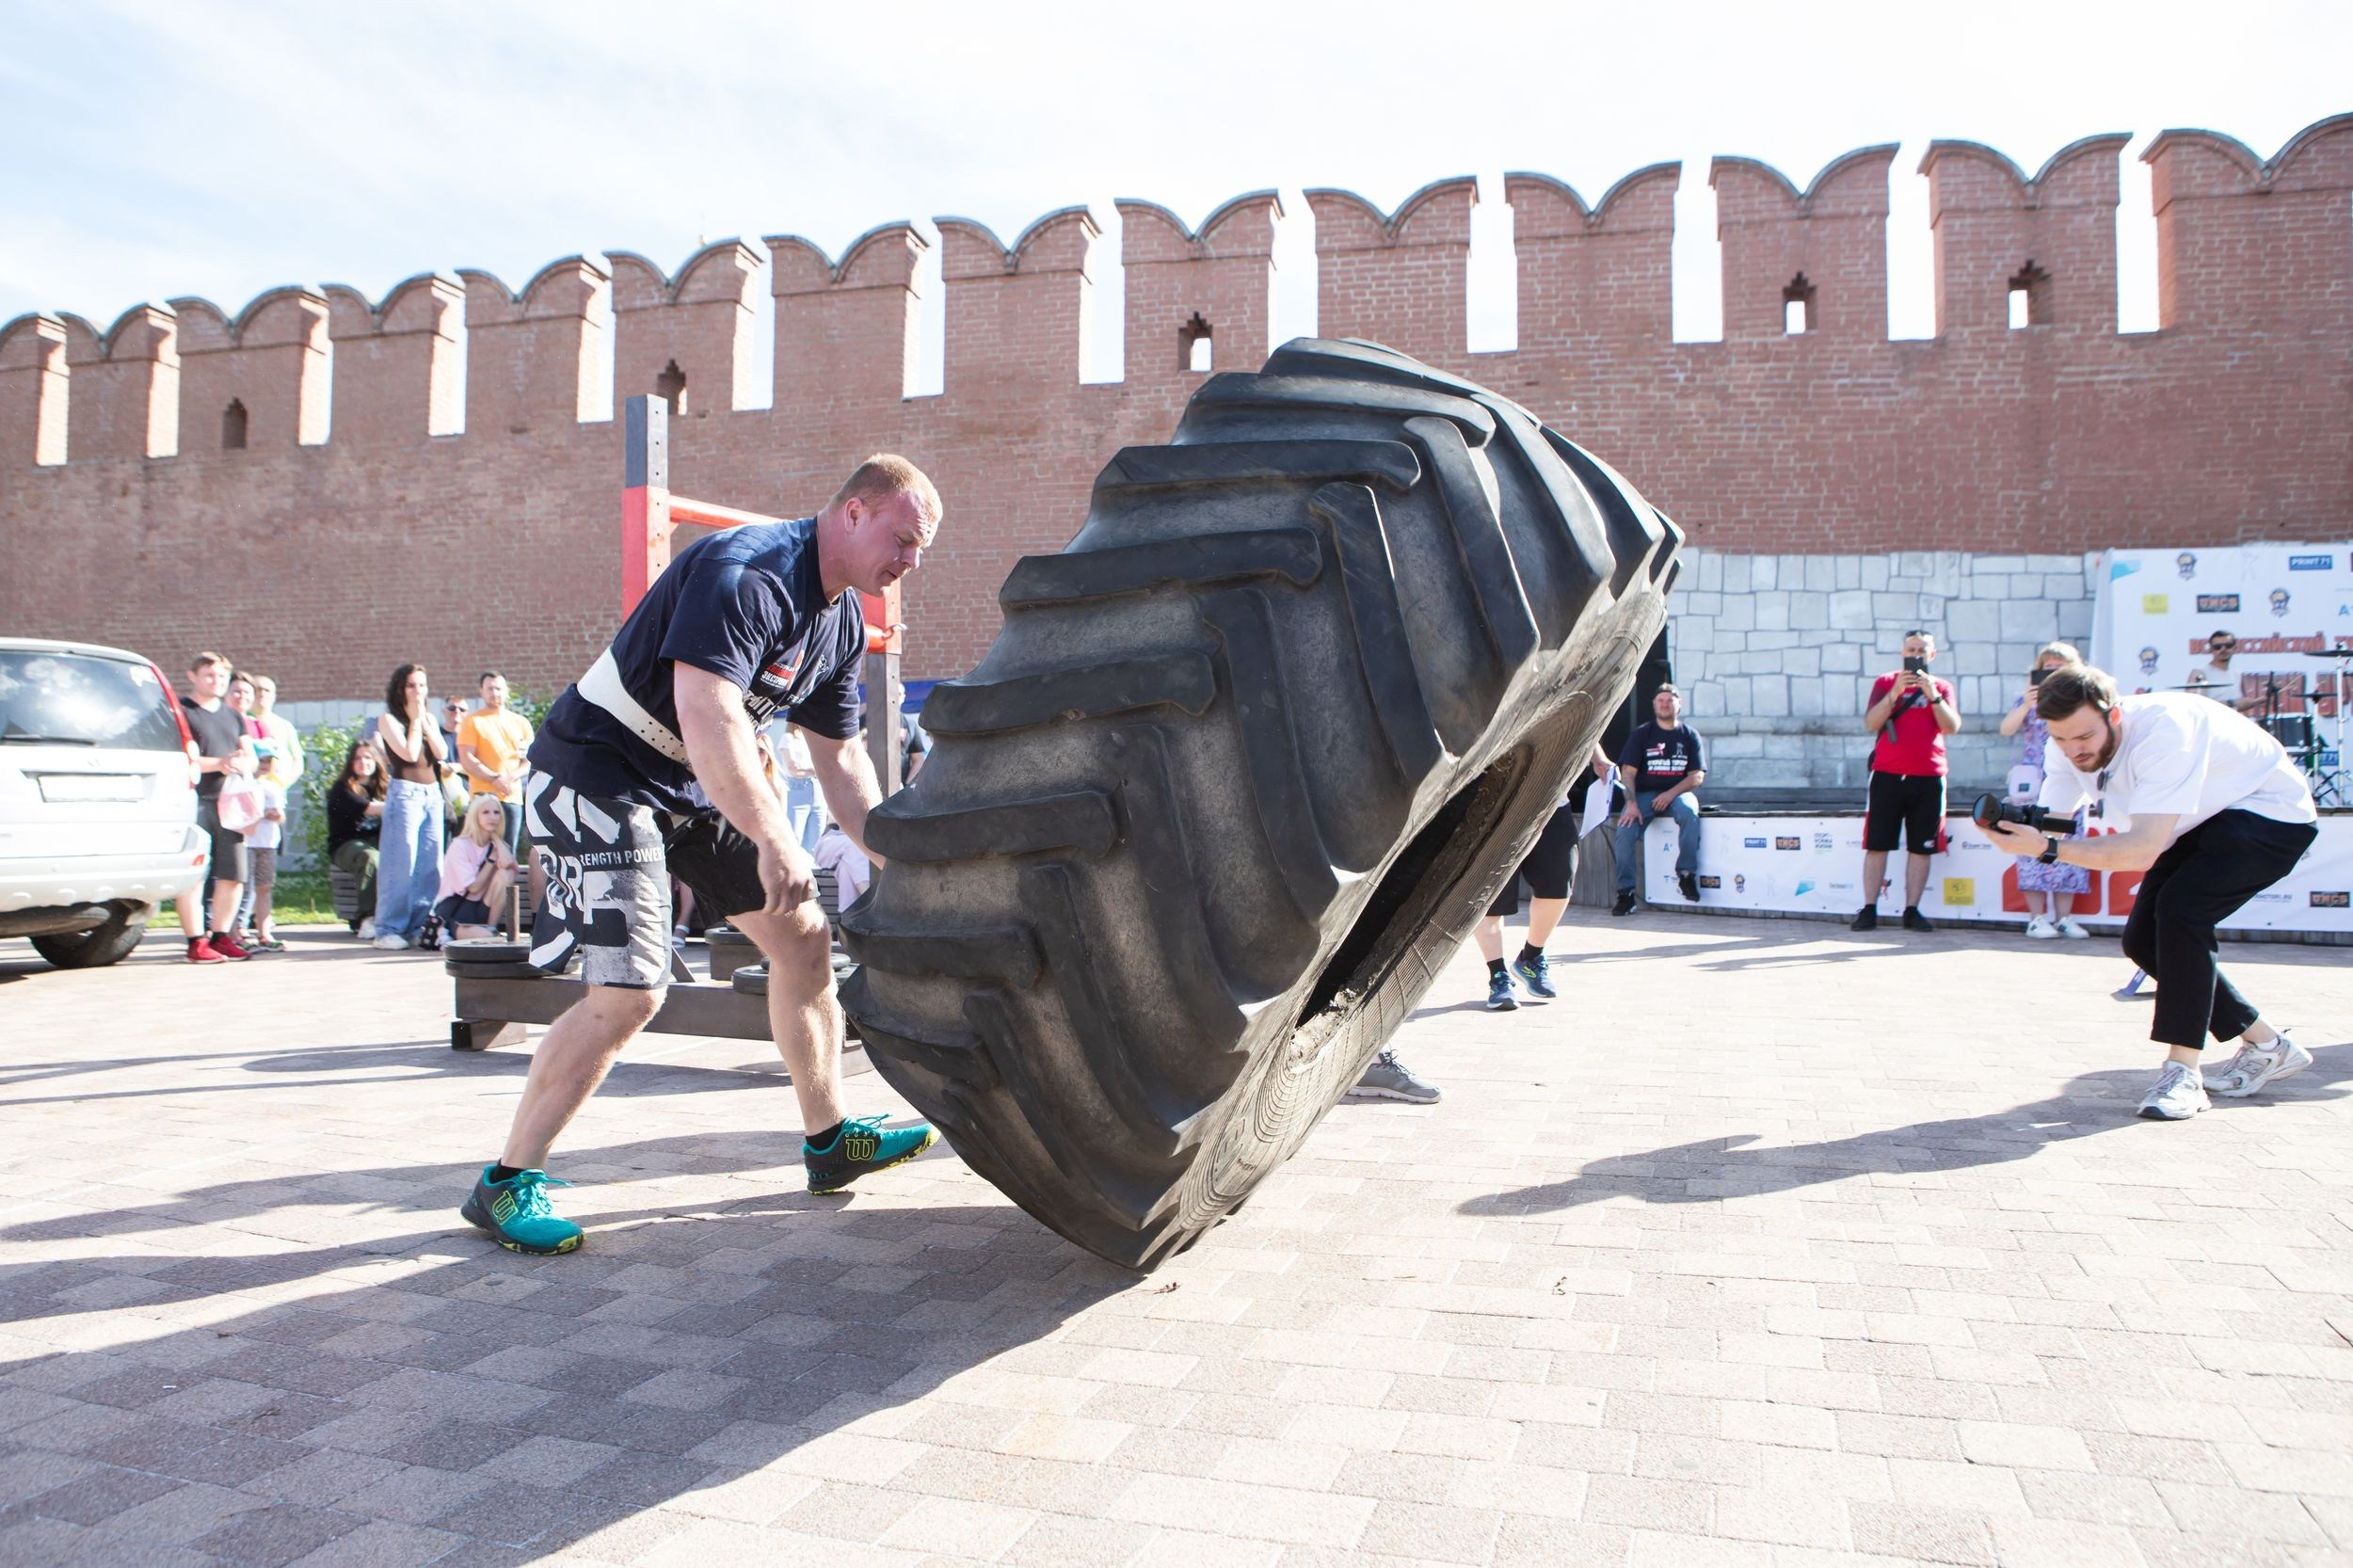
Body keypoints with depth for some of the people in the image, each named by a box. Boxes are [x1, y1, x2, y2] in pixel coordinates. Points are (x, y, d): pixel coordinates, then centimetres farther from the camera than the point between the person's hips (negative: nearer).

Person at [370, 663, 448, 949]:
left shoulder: (429, 719, 17)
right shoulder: (388, 719, 0)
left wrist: (424, 721, -1)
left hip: (432, 794, 6)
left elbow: (441, 754, 2)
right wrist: (414, 719, -4)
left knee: (430, 864, 4)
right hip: (405, 792, -6)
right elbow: (409, 753, -13)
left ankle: (422, 925, 9)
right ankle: (390, 929, -5)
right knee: (401, 864, -9)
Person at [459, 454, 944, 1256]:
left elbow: (841, 758, 12)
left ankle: (830, 1140, 22)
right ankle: (507, 1182, 0)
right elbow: (705, 717, -37)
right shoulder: (747, 572, -25)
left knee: (804, 934, 8)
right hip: (598, 770, -9)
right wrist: (776, 842, -39)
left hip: (699, 786, 10)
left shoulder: (844, 620, 5)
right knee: (630, 992, -18)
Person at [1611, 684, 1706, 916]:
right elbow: (1627, 771, -3)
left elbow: (1697, 776, 0)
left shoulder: (1689, 735, 6)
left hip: (1678, 793, 0)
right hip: (1645, 794, 0)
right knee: (1625, 830, -26)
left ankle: (1686, 874, -23)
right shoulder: (1641, 734, 5)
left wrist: (1671, 794, -15)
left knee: (1689, 812, -35)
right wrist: (1631, 803, -18)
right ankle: (1625, 893, -19)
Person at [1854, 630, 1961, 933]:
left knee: (1921, 848, 2)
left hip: (1928, 777, 2)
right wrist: (1896, 692, -15)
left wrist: (1932, 693, -13)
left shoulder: (1941, 687, 12)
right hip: (1888, 775, -1)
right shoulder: (1886, 682, 8)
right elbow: (1871, 723, -5)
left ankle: (1912, 910, 7)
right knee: (1877, 844, -2)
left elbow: (1952, 727, -3)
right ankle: (1869, 910, 0)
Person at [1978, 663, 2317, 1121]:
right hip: (2203, 820, 8)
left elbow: (2144, 849, -43)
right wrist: (2011, 825, -42)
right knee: (2143, 939, -2)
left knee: (2179, 907, -28)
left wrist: (2047, 848, -53)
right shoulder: (2069, 746, -15)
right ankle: (2267, 1047, 17)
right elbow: (2048, 819, -19)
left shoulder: (2165, 728, -37)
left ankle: (2183, 1071, -19)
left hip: (2271, 813, -8)